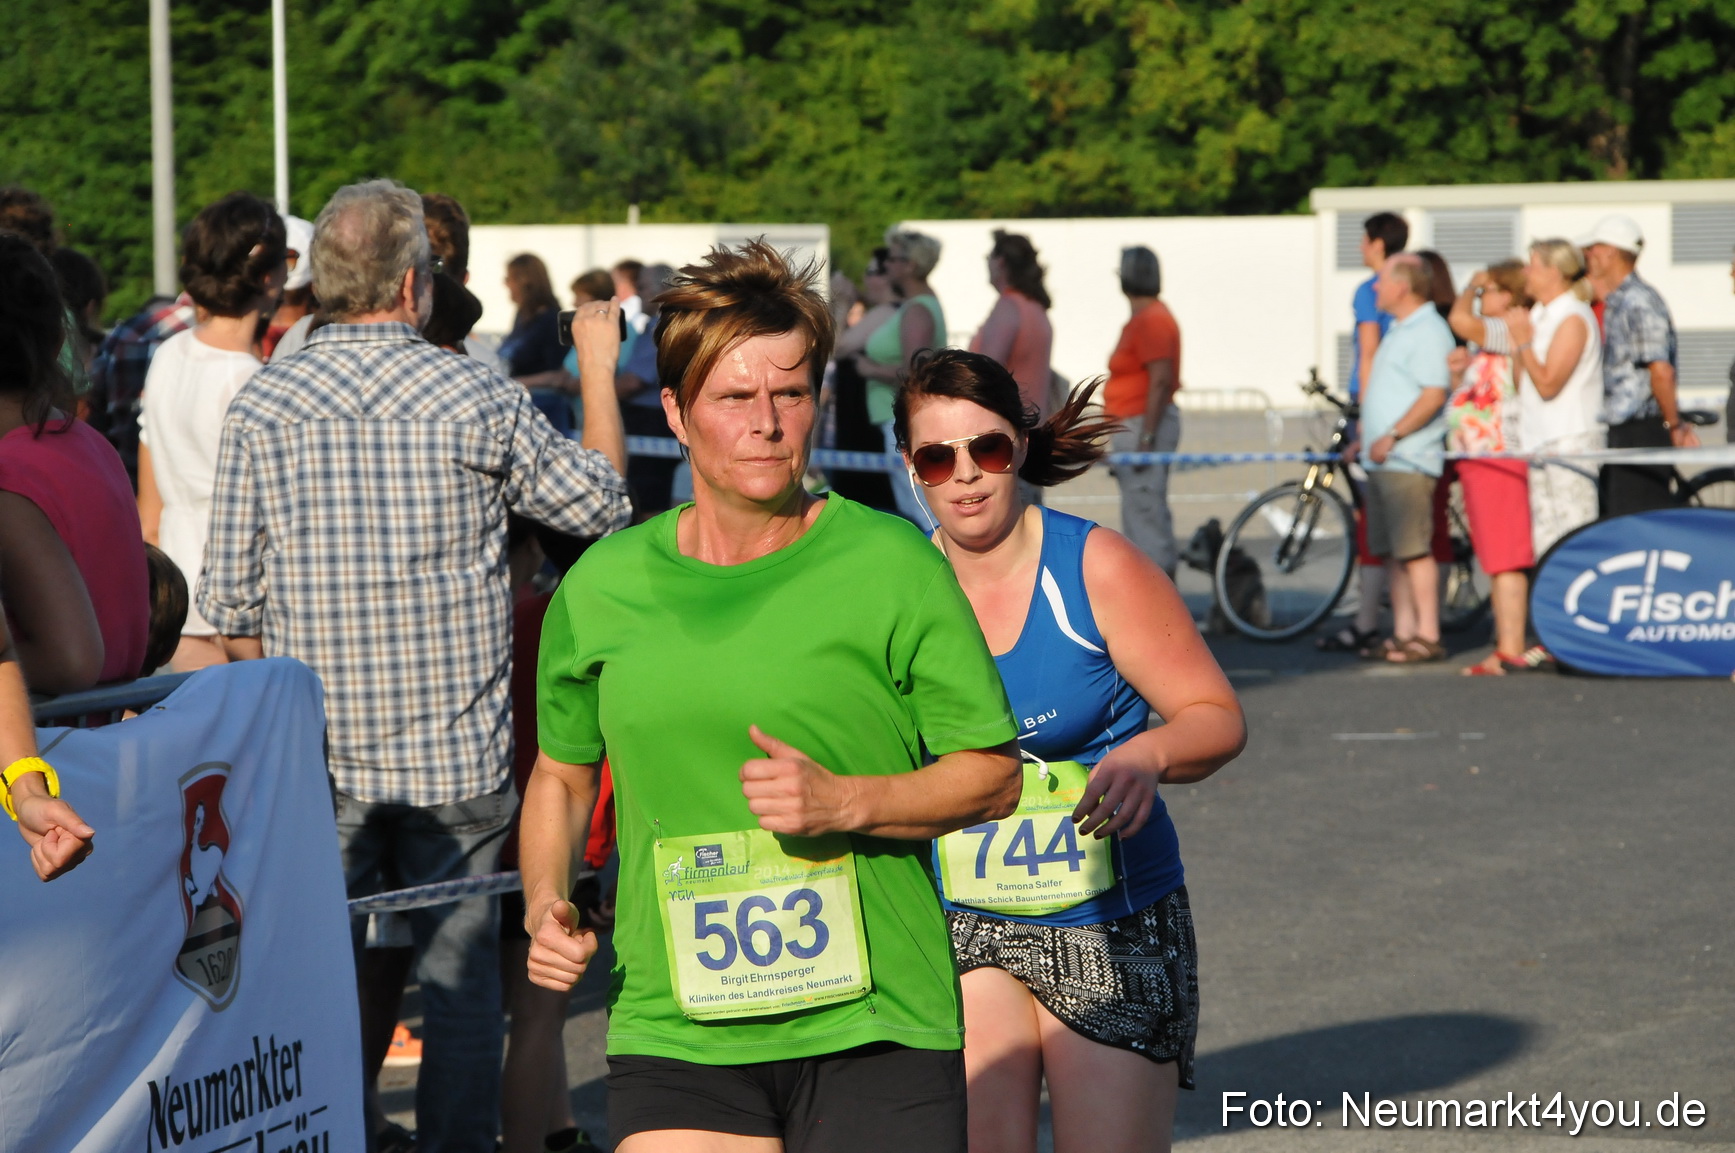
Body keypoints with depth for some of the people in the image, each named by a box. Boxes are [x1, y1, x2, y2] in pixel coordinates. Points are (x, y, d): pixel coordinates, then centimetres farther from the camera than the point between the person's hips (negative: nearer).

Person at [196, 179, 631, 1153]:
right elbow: (602, 501, 8)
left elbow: (230, 598, 1)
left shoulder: (262, 405, -2)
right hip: (457, 754, -2)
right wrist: (600, 370, 20)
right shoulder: (479, 400, -7)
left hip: (313, 756, 2)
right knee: (462, 978, 7)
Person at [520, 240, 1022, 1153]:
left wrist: (845, 802, -14)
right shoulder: (601, 589, 6)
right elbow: (561, 775, 21)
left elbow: (994, 774, 1)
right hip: (673, 1035, 1)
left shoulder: (892, 565, -2)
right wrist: (545, 904, 4)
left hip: (875, 1032, -1)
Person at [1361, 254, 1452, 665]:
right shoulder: (1399, 329, 20)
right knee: (1391, 552, 10)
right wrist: (1367, 434, 23)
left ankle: (1428, 635, -9)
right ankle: (1403, 632, 13)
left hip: (1408, 460, -10)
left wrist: (1393, 436, -23)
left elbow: (1434, 394, -21)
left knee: (1414, 550, -10)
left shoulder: (1428, 332, -12)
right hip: (1382, 460, 10)